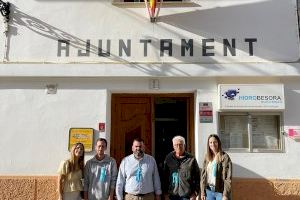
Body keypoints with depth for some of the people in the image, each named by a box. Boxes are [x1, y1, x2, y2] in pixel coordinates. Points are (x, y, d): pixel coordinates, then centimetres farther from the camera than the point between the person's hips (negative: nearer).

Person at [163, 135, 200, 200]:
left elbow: (197, 177, 2)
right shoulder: (168, 158, 2)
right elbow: (165, 176, 8)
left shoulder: (191, 159, -2)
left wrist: (195, 193, -2)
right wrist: (165, 192, 6)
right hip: (173, 195, 2)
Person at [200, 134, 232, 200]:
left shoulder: (224, 157, -9)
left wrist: (225, 195, -16)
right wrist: (202, 192, 5)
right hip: (209, 191, 5)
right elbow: (203, 175, 10)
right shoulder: (207, 157, 7)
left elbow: (228, 177, -12)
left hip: (220, 191, -5)